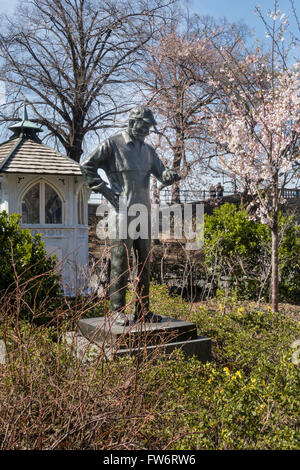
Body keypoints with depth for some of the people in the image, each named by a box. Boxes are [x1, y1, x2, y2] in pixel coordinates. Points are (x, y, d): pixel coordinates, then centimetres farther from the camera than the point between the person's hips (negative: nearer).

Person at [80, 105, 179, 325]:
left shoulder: (148, 150, 18)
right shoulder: (112, 144, -2)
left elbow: (161, 172, 10)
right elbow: (87, 166, -2)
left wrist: (170, 175, -14)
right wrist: (104, 189, -8)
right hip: (122, 213, -7)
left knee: (144, 262, 9)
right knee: (120, 262, -4)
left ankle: (142, 309, 19)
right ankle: (117, 310, 6)